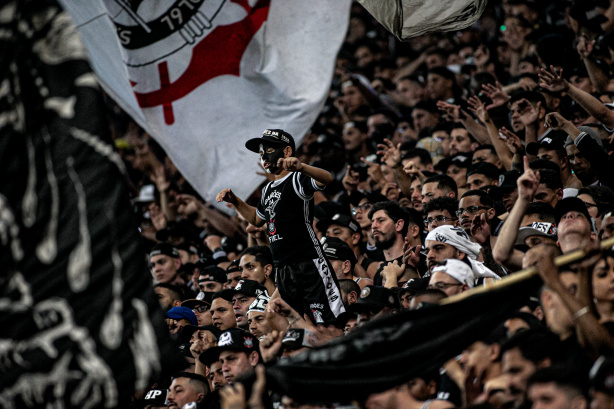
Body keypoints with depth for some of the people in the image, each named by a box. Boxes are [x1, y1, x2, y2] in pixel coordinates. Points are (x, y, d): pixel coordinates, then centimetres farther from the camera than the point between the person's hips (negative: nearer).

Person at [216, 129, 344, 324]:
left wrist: (301, 167, -44)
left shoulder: (297, 180, -6)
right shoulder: (268, 190, 20)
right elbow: (257, 219, 36)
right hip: (282, 270, 9)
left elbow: (327, 179, -27)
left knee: (330, 322, -15)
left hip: (309, 265, -9)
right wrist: (234, 201, 24)